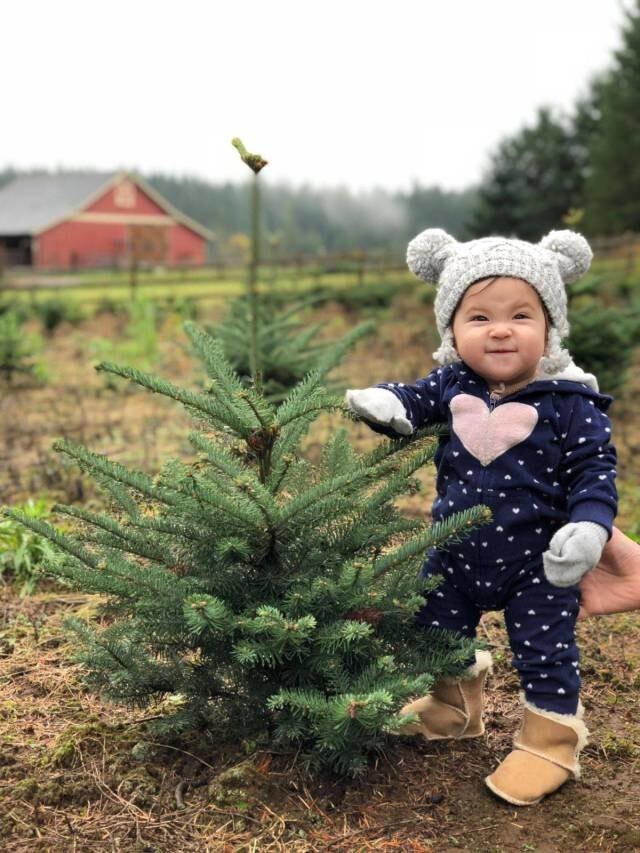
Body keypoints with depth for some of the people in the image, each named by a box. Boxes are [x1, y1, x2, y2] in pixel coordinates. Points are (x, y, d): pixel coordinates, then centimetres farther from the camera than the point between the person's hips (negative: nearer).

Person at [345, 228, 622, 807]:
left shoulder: (569, 402, -16)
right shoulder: (452, 384, -7)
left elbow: (595, 467, -11)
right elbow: (416, 402, 6)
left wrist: (589, 524, -25)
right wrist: (386, 402, -17)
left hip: (538, 561, -4)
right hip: (457, 551, 5)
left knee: (545, 649, 6)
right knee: (437, 629, 20)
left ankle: (551, 741, 29)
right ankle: (453, 709, 47)